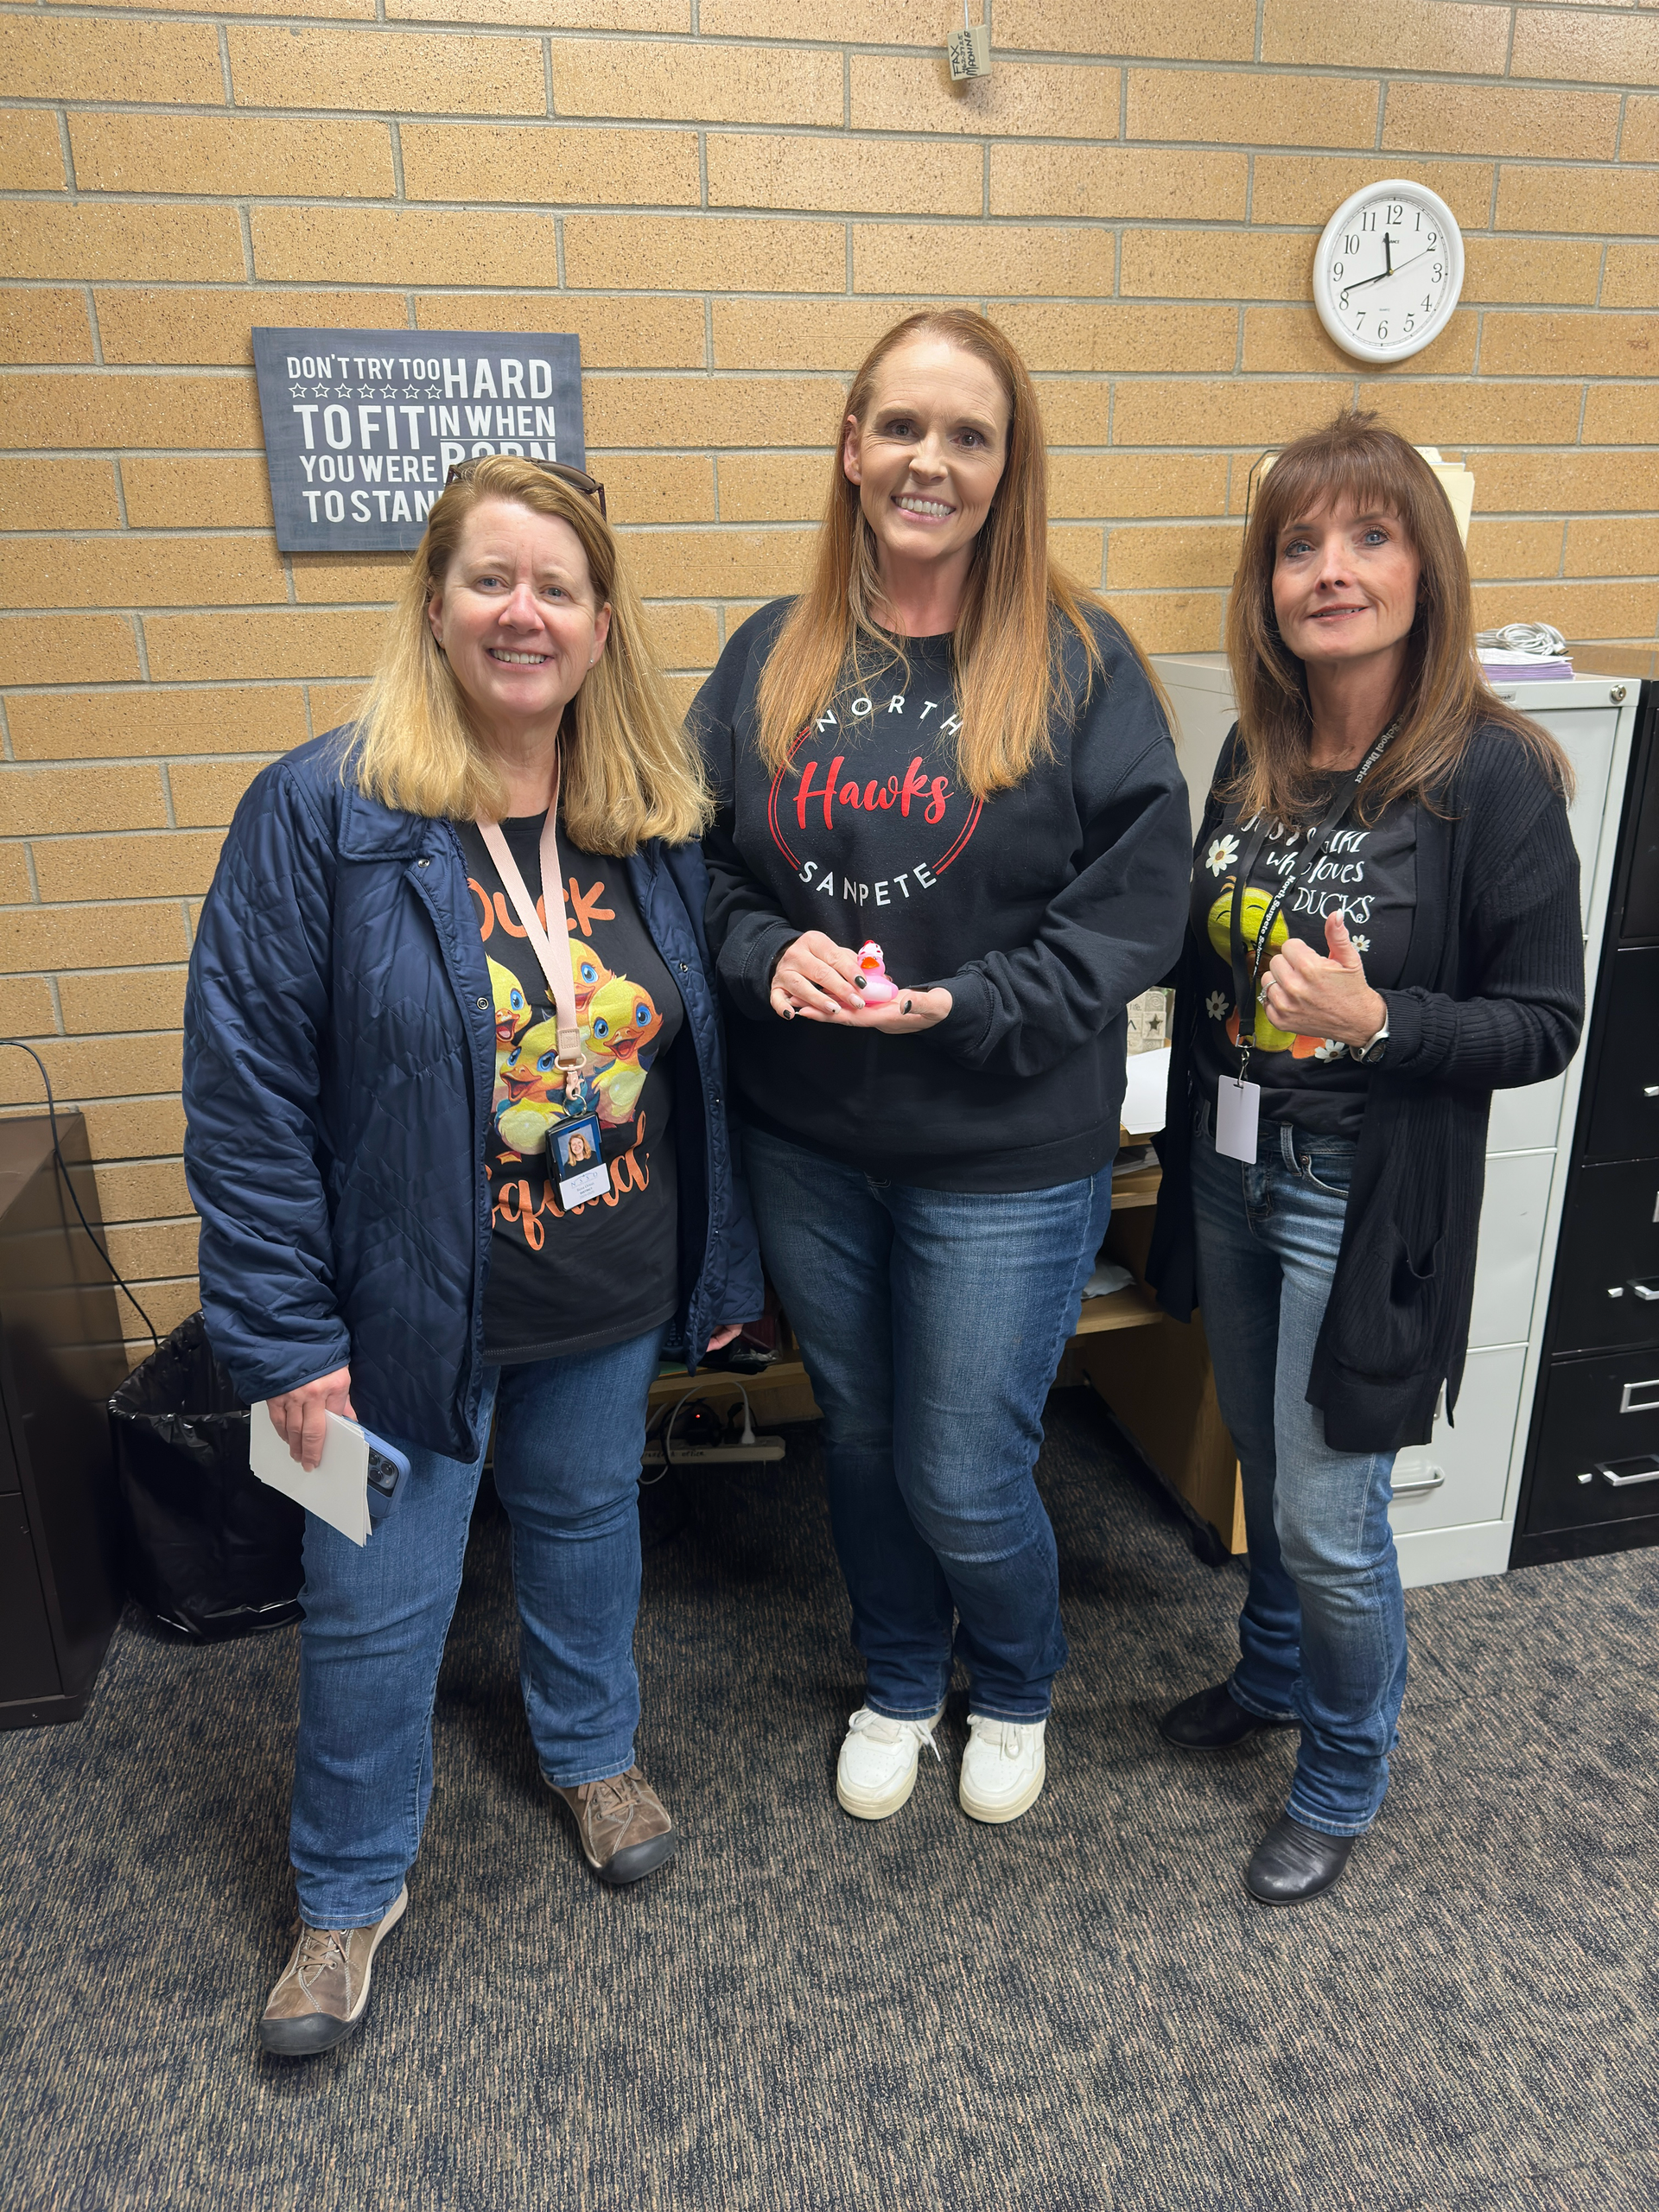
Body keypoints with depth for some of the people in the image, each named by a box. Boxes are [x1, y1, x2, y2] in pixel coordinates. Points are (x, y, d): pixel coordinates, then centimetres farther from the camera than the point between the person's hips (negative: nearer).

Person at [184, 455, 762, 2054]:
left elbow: (700, 1060, 5)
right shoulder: (322, 813, -15)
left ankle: (591, 1745, 54)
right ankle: (349, 1889, 39)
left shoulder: (654, 825, -1)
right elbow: (244, 1091, -14)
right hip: (411, 1306, -3)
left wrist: (721, 1264, 8)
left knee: (587, 1517, 25)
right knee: (376, 1600, 12)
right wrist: (285, 1331, -14)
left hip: (612, 1297, 4)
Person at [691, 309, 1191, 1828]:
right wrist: (768, 952, -14)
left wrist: (965, 1006, -21)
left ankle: (1016, 1687, 42)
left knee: (963, 1477, 7)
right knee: (860, 1436, 20)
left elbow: (1138, 905, -9)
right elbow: (696, 861, 6)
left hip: (1007, 1159, -3)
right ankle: (899, 1680, 48)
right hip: (806, 1145, 4)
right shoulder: (772, 657, 2)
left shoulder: (1080, 663, -8)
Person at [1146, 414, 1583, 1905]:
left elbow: (1544, 1024, -13)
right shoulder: (1254, 758, 2)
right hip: (1231, 1167, 6)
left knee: (1328, 1515, 5)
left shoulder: (1491, 775, -16)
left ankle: (1345, 1781, 34)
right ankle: (1273, 1677, 50)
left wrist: (1377, 1022, -28)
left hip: (1368, 1194, -6)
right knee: (1264, 1462, 23)